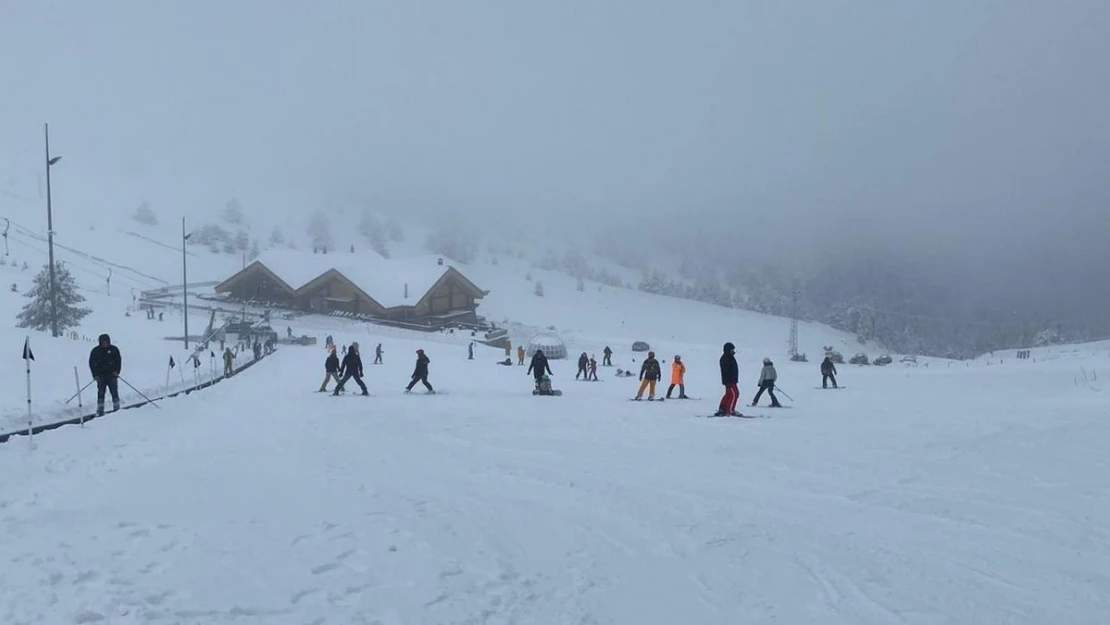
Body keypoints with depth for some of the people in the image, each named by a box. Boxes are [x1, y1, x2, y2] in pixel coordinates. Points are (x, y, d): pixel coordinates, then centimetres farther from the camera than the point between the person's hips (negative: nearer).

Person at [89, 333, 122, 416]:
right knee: (101, 393, -1)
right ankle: (100, 411, 3)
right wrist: (95, 375, -5)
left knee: (114, 392, -1)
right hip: (100, 376, 0)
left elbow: (119, 360, 6)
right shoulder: (95, 351, 1)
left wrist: (117, 371, -7)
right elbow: (91, 363, 4)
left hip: (112, 375, 0)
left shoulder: (114, 349, 1)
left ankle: (117, 409, 7)